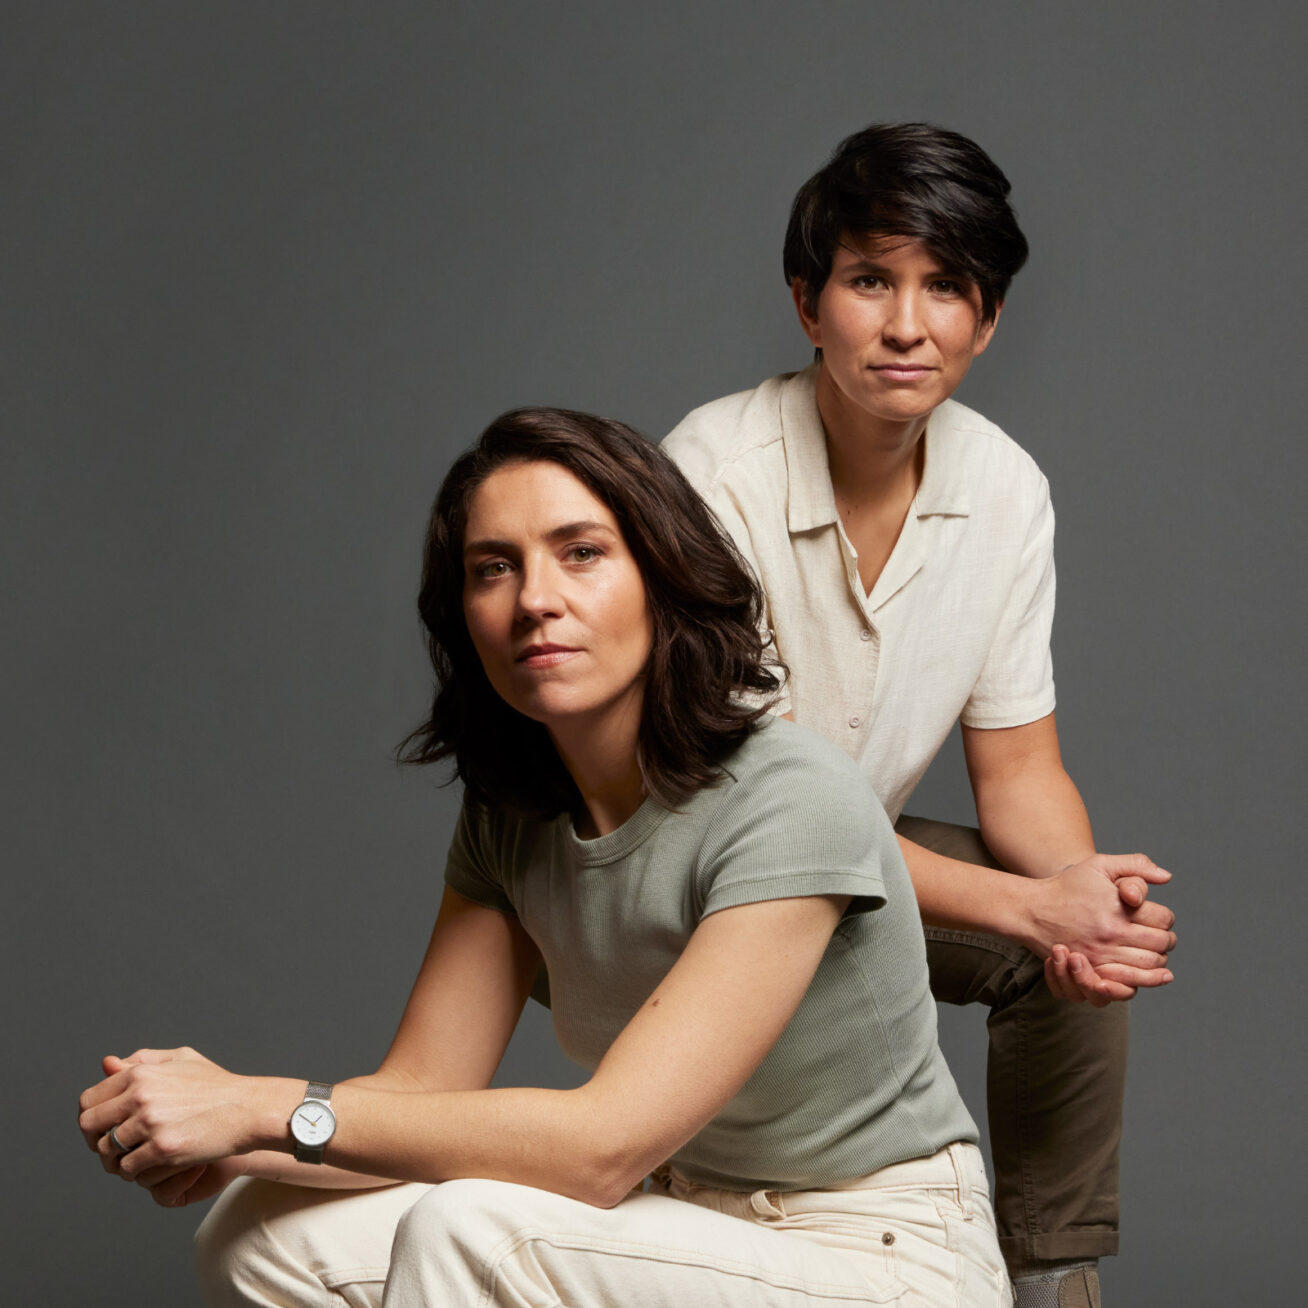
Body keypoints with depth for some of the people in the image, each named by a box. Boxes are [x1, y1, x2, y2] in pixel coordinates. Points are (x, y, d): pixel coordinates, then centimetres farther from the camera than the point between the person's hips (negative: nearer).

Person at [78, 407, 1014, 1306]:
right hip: (691, 1226, 7)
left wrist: (272, 1112, -27)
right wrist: (221, 1129, -22)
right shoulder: (512, 815, 1)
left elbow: (604, 1147, -28)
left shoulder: (793, 803, -24)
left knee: (469, 1233, -30)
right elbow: (422, 1088, -1)